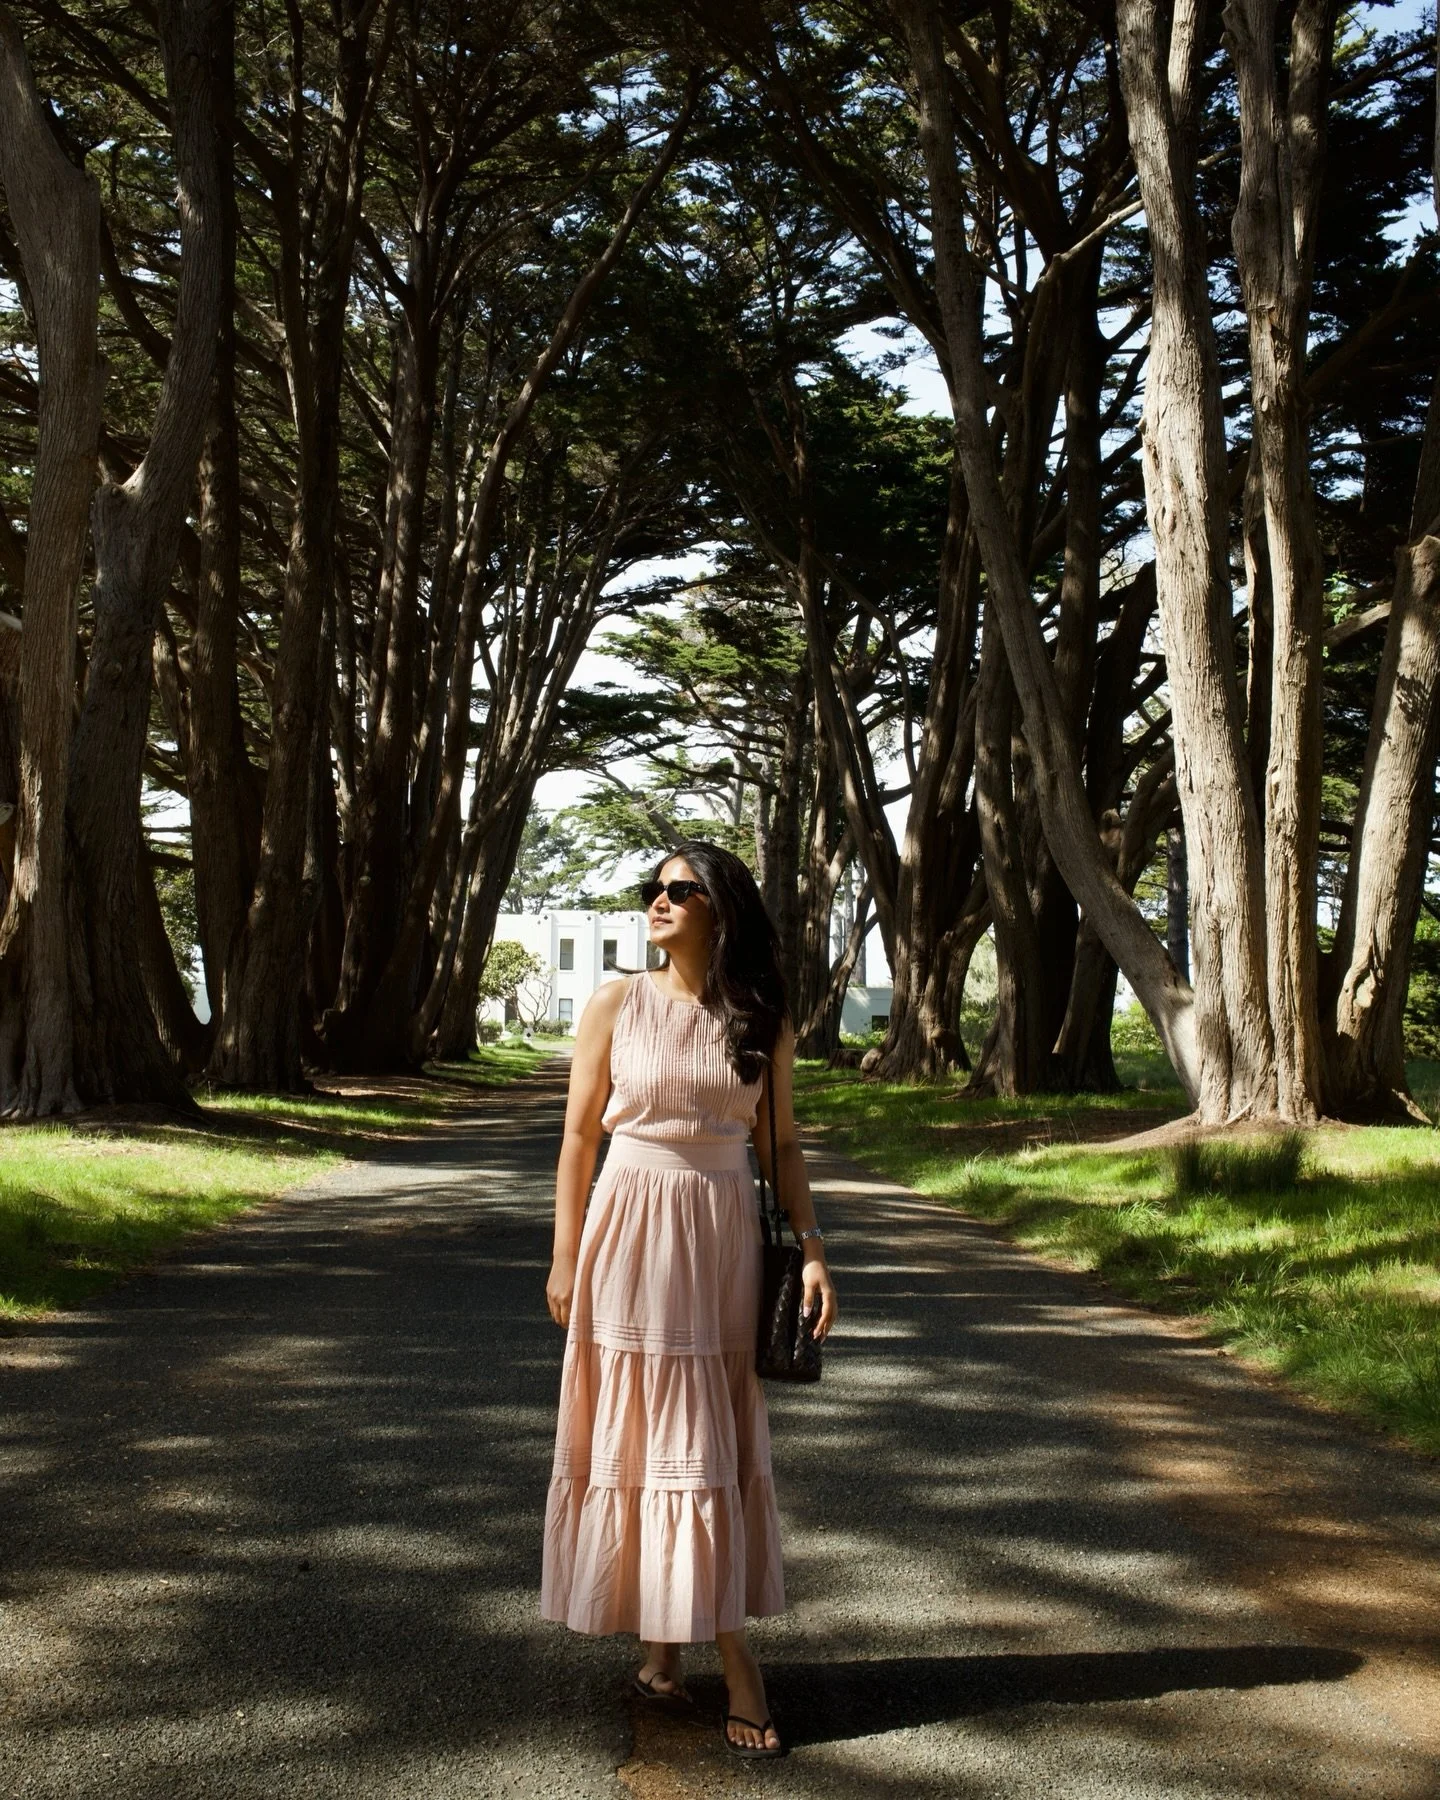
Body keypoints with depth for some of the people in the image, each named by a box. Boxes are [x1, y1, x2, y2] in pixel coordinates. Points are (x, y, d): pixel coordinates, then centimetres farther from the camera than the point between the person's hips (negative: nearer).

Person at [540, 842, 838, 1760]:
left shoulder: (764, 1021, 3)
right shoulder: (616, 1006, -1)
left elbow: (781, 1143, 7)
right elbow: (580, 1137, 1)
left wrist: (813, 1250, -2)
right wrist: (564, 1259, -1)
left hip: (724, 1242, 1)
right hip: (630, 1234, -1)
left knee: (716, 1437, 5)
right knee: (633, 1433, 3)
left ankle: (675, 1647, 18)